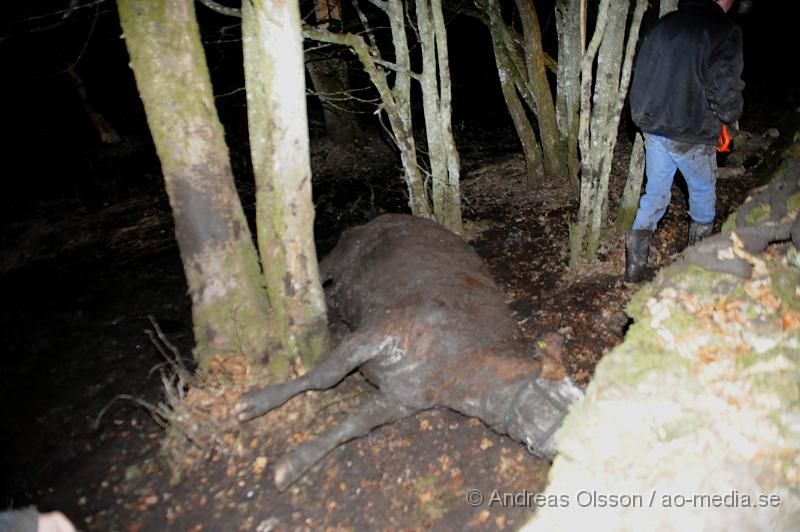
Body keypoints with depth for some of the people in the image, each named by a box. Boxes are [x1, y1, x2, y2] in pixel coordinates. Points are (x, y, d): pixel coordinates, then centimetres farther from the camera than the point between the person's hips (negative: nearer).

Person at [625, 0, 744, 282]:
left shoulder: (663, 24, 6)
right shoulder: (725, 30, -11)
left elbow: (641, 76, 8)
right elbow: (725, 89, -17)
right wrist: (732, 120, 2)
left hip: (653, 129, 5)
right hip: (691, 137, -5)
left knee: (654, 195, 14)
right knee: (703, 194, 18)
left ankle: (635, 264, 11)